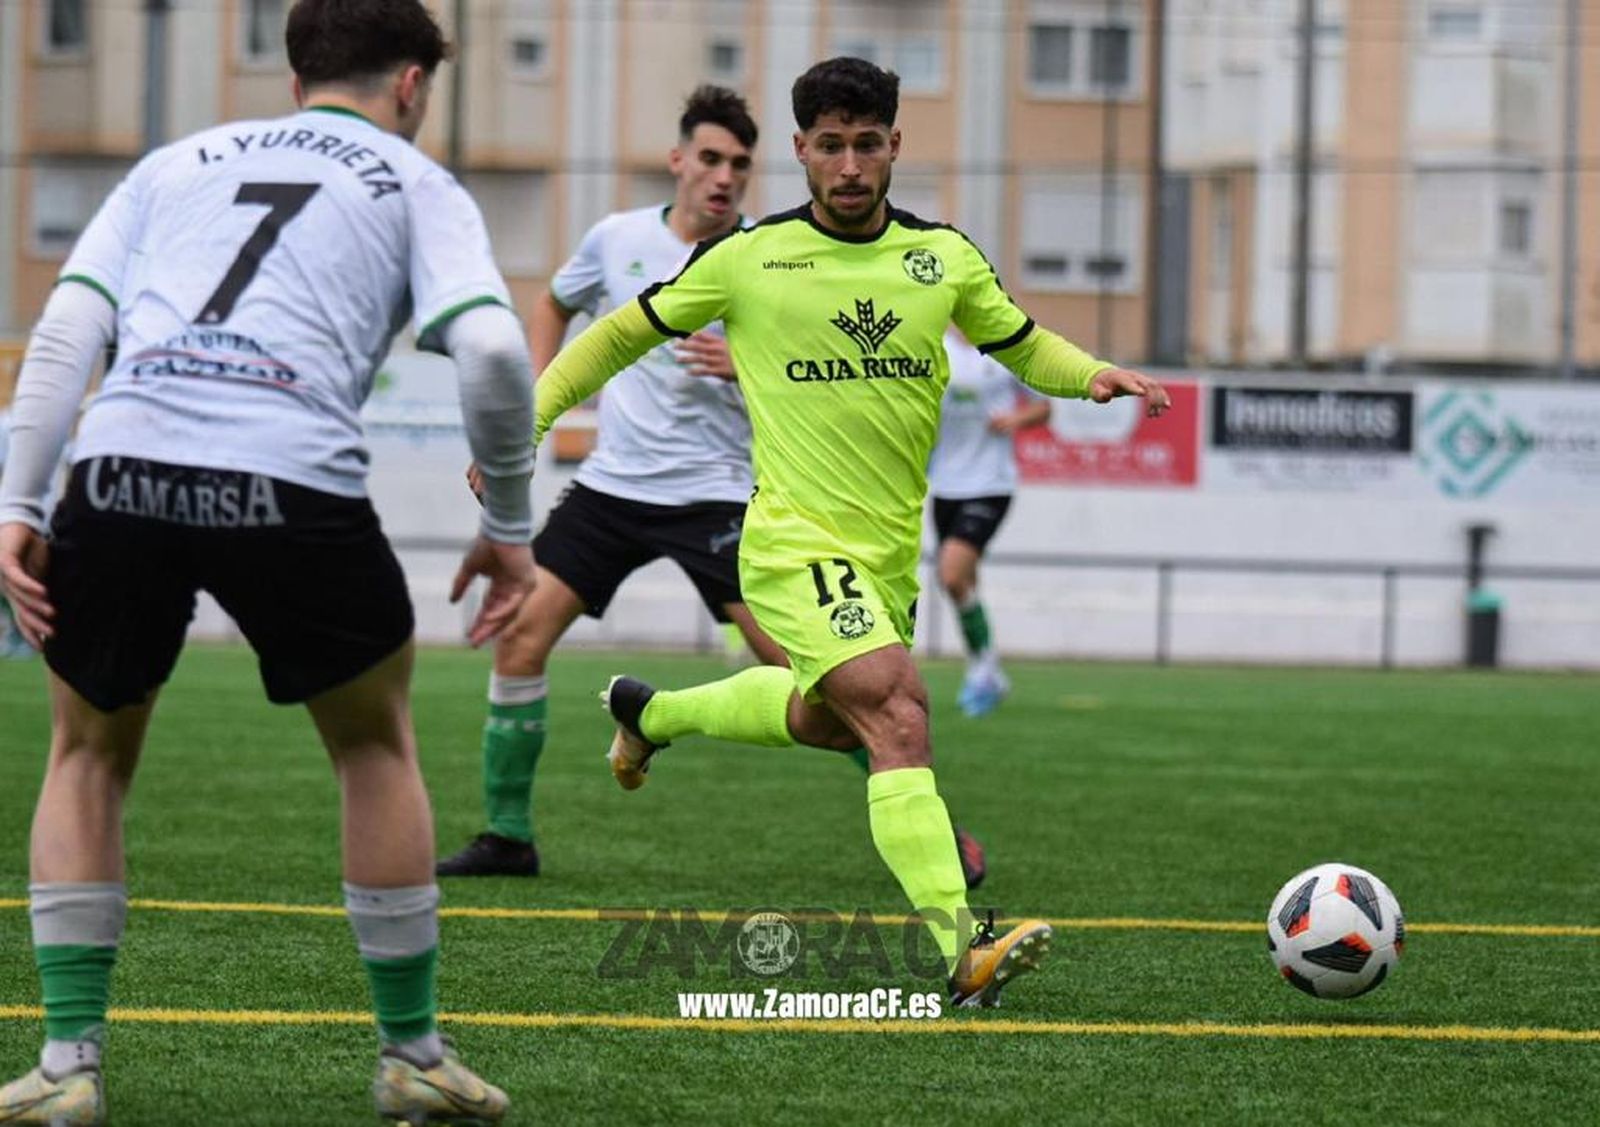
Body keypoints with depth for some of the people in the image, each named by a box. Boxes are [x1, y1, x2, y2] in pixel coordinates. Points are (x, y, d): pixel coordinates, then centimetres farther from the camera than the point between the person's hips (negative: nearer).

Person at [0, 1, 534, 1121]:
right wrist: (508, 529, 12)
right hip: (292, 484, -2)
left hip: (122, 470, 2)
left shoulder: (178, 162, 28)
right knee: (376, 743, 23)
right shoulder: (417, 185, 20)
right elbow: (490, 348, 2)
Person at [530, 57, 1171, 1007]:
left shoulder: (943, 256, 3)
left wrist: (1095, 375, -4)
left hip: (892, 551, 6)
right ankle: (962, 952, -35)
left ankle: (651, 713, 55)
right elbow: (624, 334, 5)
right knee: (897, 709, -26)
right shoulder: (748, 259, -7)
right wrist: (524, 423, -2)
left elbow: (1023, 346, 17)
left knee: (824, 721, 27)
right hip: (796, 542, -6)